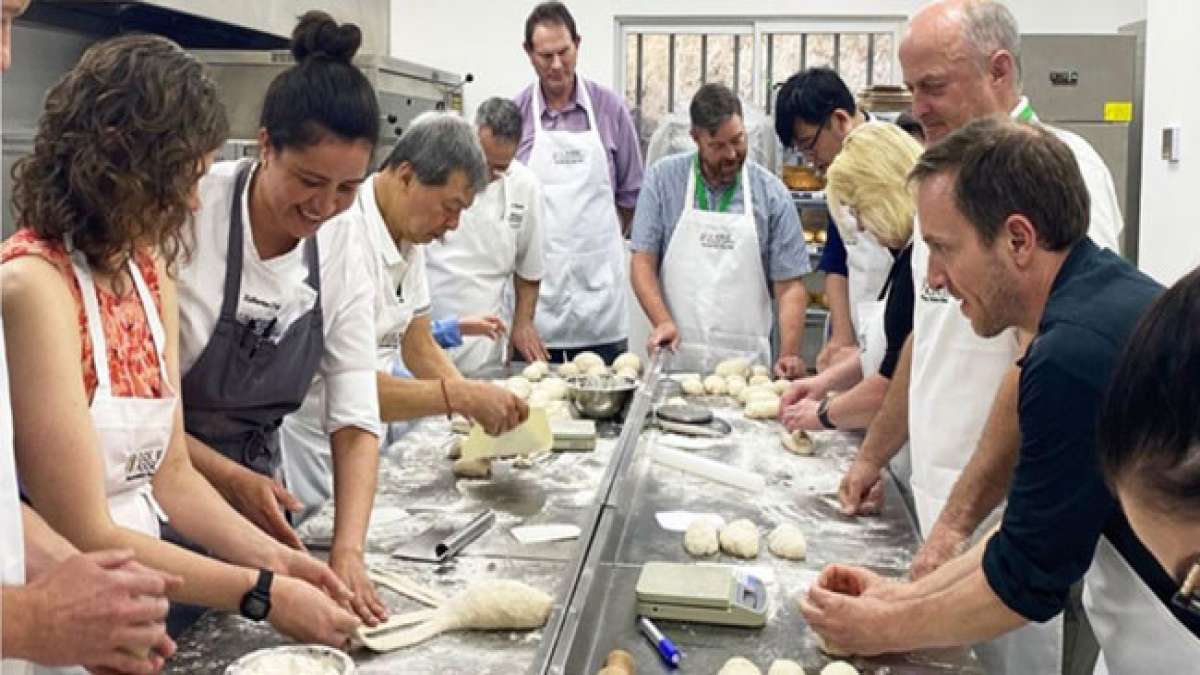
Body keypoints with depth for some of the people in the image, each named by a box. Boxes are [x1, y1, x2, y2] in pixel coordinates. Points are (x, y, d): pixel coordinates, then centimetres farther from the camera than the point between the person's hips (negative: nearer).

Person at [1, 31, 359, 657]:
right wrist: (262, 594, -18)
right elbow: (83, 536, -20)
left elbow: (170, 475, 6)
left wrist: (275, 559, -6)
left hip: (145, 598, 6)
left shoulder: (151, 272, 3)